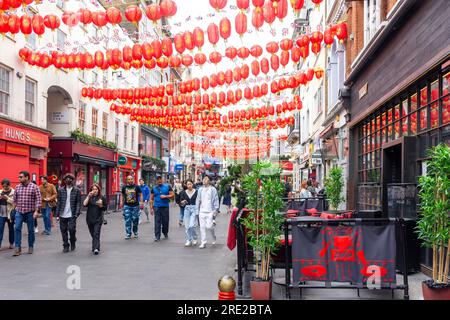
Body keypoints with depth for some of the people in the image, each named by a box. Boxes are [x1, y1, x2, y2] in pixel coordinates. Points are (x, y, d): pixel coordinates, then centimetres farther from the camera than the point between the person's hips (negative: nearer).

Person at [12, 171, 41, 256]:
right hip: (19, 212, 3)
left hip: (30, 212, -3)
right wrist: (15, 209, 12)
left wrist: (36, 211, -13)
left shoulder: (34, 187, -5)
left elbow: (38, 200, -8)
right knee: (17, 229, -8)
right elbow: (15, 199, 14)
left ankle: (30, 247, 21)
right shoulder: (17, 187, 7)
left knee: (31, 230, 7)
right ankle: (18, 248, -5)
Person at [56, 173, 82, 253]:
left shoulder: (77, 190, 2)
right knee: (64, 231, 6)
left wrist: (76, 213, -11)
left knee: (72, 229, -8)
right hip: (62, 215, 2)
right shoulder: (61, 190, 7)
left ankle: (73, 243, 18)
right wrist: (57, 214, 1)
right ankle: (65, 246, 19)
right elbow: (58, 202, 6)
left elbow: (78, 203, 0)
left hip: (72, 215, -2)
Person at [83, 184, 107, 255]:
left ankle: (96, 249, -22)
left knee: (96, 234, -14)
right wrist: (89, 196, -14)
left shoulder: (102, 198, 2)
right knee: (93, 234, 11)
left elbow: (105, 208, 3)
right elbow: (84, 204, -10)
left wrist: (100, 205, -16)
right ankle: (96, 247, 25)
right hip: (90, 219, 3)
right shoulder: (89, 198, 7)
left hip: (98, 219, -3)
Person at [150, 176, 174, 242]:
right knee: (157, 222, -5)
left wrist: (165, 196, -13)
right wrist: (151, 208, 4)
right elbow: (151, 199, 10)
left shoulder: (167, 186, 7)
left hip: (165, 207, 0)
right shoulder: (154, 188, 10)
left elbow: (172, 195, 4)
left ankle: (165, 233, 27)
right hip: (157, 207, 0)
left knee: (165, 221, 6)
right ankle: (157, 236, -3)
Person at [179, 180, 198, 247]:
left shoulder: (196, 192, -2)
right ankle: (188, 241, 16)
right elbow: (181, 203, 6)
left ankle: (194, 239, 11)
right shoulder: (184, 192, 4)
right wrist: (182, 202, -16)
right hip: (187, 209, 3)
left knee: (191, 225, -12)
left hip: (194, 209, -3)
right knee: (187, 226, 4)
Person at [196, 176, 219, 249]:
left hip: (210, 211, -4)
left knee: (209, 226, -9)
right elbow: (198, 200, 15)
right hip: (202, 211, 4)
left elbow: (216, 200, 0)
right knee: (202, 227, 1)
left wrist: (215, 210, -6)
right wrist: (197, 210, 10)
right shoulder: (200, 189, 11)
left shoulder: (213, 189, 0)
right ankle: (203, 243, 9)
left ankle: (214, 237, 21)